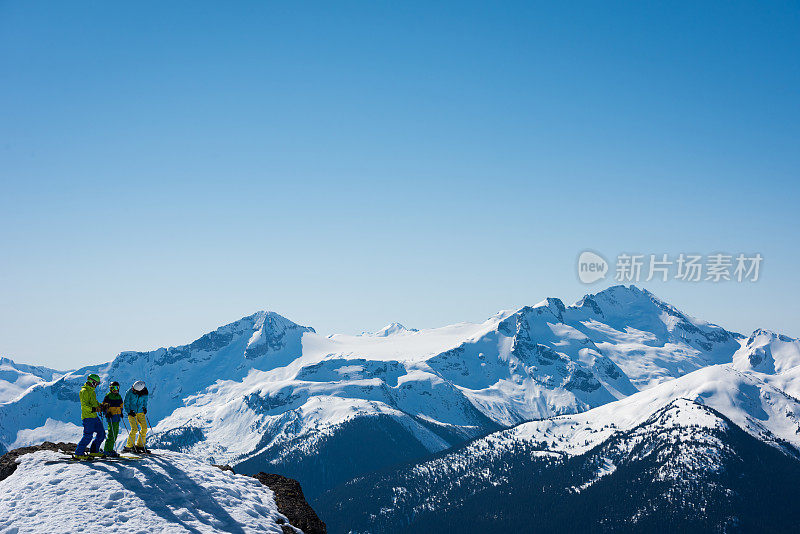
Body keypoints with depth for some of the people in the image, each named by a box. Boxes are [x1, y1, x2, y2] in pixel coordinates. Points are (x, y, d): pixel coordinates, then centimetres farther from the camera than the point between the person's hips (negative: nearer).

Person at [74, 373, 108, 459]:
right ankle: (79, 453, -5)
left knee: (101, 433, 10)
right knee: (88, 436, -12)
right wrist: (94, 409, -30)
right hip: (87, 417, -10)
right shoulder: (84, 391, -11)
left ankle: (94, 451, 19)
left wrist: (101, 406, 12)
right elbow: (84, 405, -20)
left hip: (94, 417, 10)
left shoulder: (91, 391, 20)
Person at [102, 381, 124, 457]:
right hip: (111, 417, -8)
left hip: (117, 417, 8)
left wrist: (121, 412, 19)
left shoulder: (119, 396, 16)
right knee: (112, 434, -13)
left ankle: (110, 449, 19)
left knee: (116, 433, 10)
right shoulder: (108, 396, -6)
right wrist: (108, 413, -18)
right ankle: (107, 450, -10)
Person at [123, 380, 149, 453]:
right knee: (134, 429, -16)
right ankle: (129, 446, -5)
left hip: (140, 412, 4)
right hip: (132, 412, -4)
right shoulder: (130, 392, -15)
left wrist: (145, 408, 2)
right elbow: (126, 403, -6)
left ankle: (140, 445, 9)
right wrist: (129, 411, -15)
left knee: (144, 428, -4)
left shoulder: (144, 393, -5)